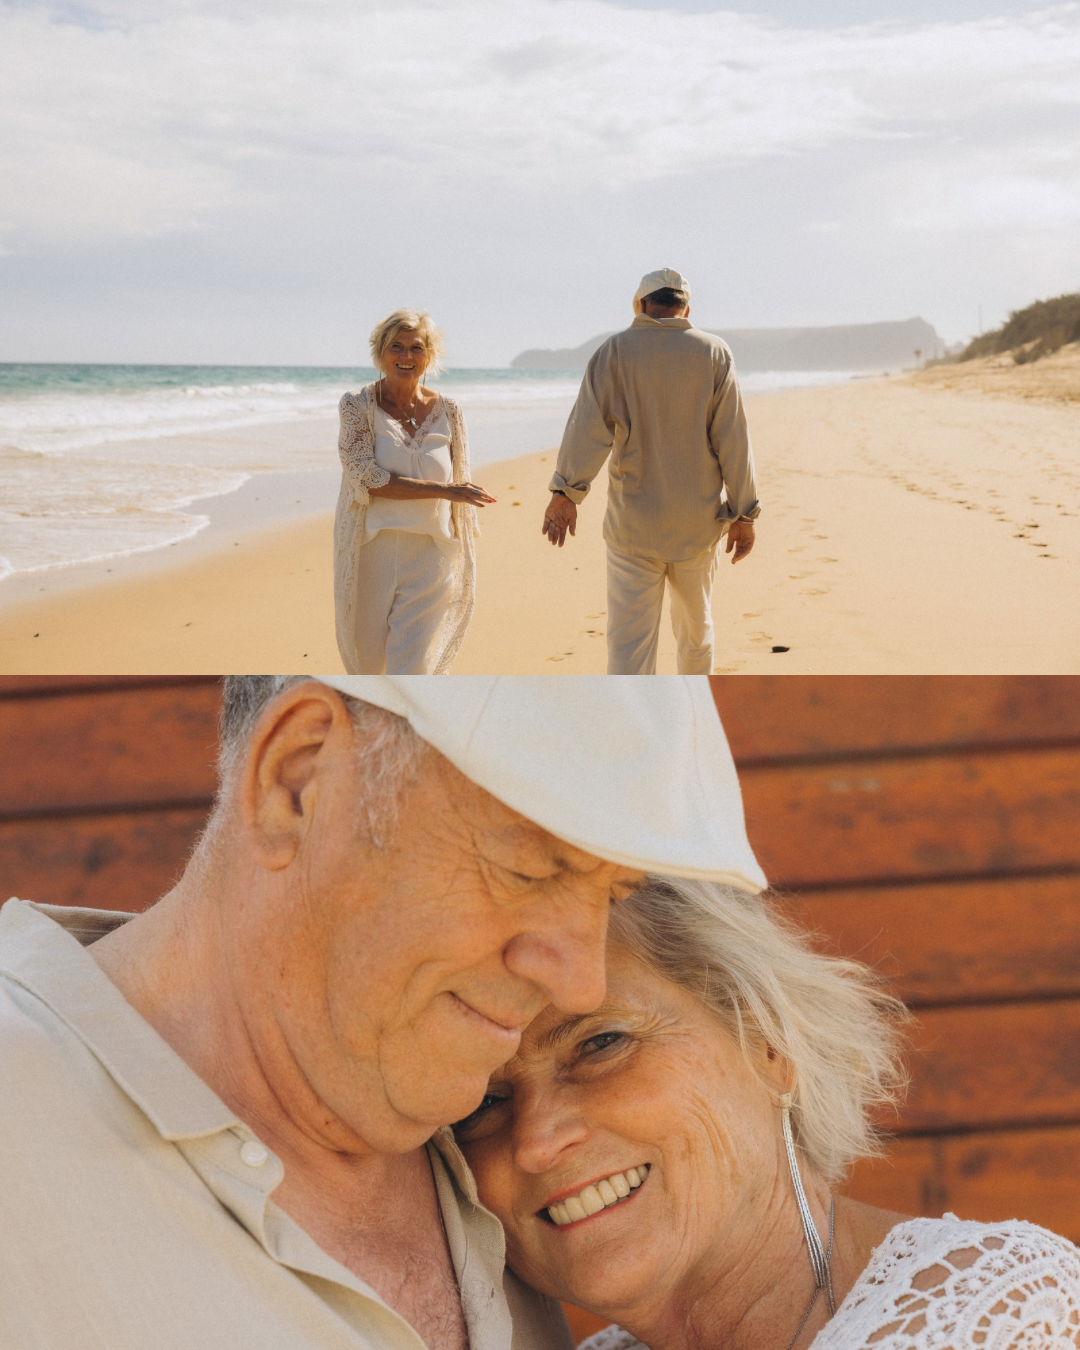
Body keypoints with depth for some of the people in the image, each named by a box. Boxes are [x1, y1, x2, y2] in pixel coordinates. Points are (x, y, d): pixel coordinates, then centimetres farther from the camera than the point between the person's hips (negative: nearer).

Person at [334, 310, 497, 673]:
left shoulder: (446, 411, 4)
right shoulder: (359, 407, -3)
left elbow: (459, 497, 10)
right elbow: (366, 478, -15)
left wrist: (463, 569, 10)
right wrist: (441, 489, -19)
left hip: (430, 557, 1)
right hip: (372, 553, 0)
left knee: (411, 673, -6)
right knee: (365, 662, 14)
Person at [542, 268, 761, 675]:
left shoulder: (615, 352, -2)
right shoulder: (714, 354, 1)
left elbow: (589, 426, -13)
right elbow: (732, 440, -3)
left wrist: (565, 491, -17)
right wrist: (744, 513, 0)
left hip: (631, 523, -2)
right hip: (698, 521, 2)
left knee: (629, 641, -3)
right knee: (695, 624, 22)